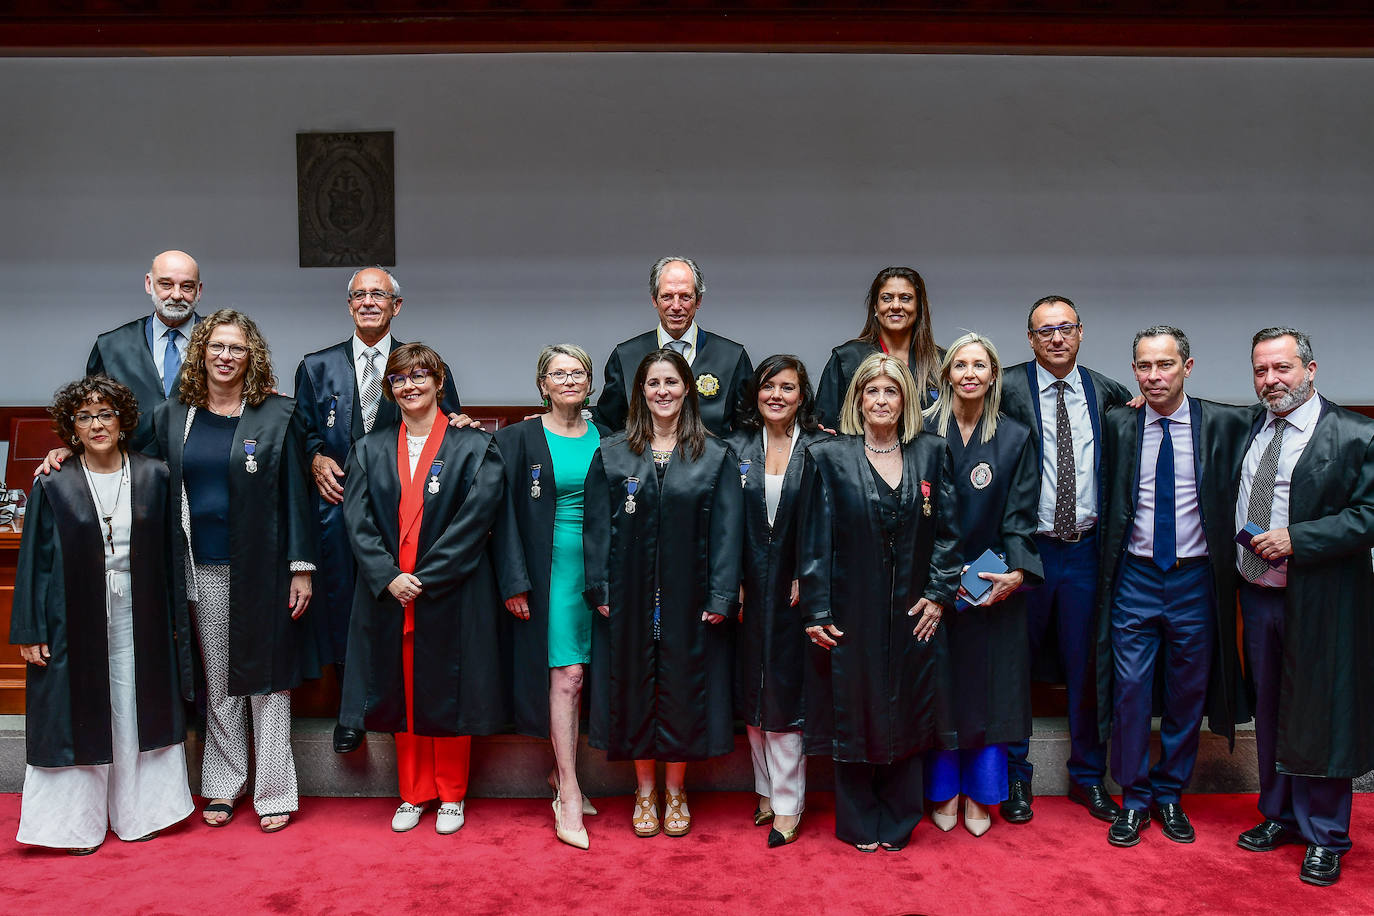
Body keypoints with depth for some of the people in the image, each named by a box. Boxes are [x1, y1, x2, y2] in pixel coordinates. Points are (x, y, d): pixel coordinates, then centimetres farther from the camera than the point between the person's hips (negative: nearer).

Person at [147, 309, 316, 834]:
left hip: (262, 569, -3)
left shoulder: (278, 415, -2)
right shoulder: (172, 417, 7)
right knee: (218, 682, 12)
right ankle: (223, 787, 25)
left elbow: (296, 494, -4)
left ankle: (273, 793, 13)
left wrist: (301, 568, -7)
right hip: (203, 569, 3)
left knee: (267, 680, 3)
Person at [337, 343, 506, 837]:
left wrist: (425, 578, -15)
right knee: (402, 697, 9)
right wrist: (388, 577, -13)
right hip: (388, 594, 3)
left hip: (452, 595, -3)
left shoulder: (474, 448, -1)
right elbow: (358, 522, 1)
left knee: (449, 696, 5)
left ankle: (451, 796, 22)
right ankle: (413, 794, 25)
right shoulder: (369, 450, 10)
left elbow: (474, 520, -10)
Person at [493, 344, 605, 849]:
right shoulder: (519, 438, -1)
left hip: (600, 573, 4)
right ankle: (569, 799, 0)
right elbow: (505, 513, -3)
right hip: (551, 570, -4)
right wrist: (515, 581, -9)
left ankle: (562, 773, 27)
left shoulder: (605, 438, 9)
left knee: (578, 677, 10)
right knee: (566, 676, -6)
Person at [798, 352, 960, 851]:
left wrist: (939, 593, -2)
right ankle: (859, 824, 22)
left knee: (907, 715, 9)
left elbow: (947, 530, 6)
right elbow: (815, 541, -5)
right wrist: (816, 612, -8)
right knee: (853, 715, 7)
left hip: (913, 612, 2)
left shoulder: (932, 452, 5)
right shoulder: (828, 457, -2)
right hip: (850, 613, -2)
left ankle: (897, 823, 24)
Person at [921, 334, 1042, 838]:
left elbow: (1020, 517, -1)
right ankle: (943, 794, 20)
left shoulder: (1016, 438, 2)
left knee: (989, 686, 6)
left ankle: (978, 796, 20)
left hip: (993, 584, 1)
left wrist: (1016, 573, -17)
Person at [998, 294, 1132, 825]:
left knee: (1085, 666, 12)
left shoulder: (1106, 393, 6)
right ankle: (1015, 777, 24)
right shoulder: (1008, 388, -4)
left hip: (1085, 549, 3)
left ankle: (1087, 777, 29)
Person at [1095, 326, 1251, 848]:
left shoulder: (1224, 424, -3)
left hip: (1195, 580, 0)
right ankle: (1134, 799, 19)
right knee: (1130, 692, 2)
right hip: (1135, 578, 0)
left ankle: (1170, 796, 28)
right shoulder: (1118, 426, 1)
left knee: (1187, 696, 10)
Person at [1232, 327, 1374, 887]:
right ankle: (1279, 816, 34)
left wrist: (1296, 540, -22)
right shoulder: (1247, 428, 8)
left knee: (1320, 715, 4)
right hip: (1255, 595, 6)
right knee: (1268, 711, 17)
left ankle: (1325, 838, 20)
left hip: (1318, 604, -5)